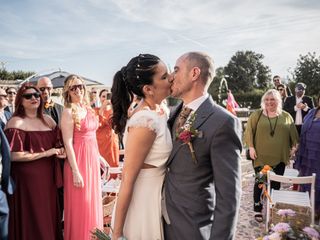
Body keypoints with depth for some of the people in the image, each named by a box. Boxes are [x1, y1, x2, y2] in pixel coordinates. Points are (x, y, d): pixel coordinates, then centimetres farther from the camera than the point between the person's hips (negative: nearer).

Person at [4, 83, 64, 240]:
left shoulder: (48, 120, 10)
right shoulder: (16, 122, -8)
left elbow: (59, 145, 18)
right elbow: (14, 155, -18)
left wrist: (61, 152, -5)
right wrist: (45, 153, -13)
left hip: (48, 176, 6)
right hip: (27, 178, -5)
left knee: (49, 216, 14)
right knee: (31, 220, 5)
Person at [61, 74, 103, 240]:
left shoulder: (88, 109, 10)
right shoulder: (68, 112, -11)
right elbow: (68, 143, -15)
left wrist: (100, 157, 14)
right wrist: (75, 171, -18)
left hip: (92, 159, 7)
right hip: (78, 160, -7)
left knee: (93, 201, 16)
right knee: (81, 204, 4)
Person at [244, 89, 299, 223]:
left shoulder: (286, 116, 8)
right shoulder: (257, 115, 1)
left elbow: (293, 134, 13)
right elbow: (249, 131, -3)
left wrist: (294, 146, 2)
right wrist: (251, 147, -10)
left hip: (280, 158, 2)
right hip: (261, 157, -2)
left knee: (276, 184, 9)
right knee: (260, 183, 3)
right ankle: (257, 210, 18)